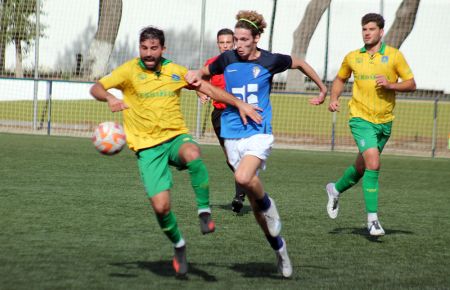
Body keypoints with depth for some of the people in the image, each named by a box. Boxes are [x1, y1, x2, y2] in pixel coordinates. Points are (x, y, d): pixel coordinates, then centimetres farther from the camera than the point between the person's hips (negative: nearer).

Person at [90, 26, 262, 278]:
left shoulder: (176, 71, 5)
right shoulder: (130, 71, -4)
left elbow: (209, 89, 15)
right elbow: (96, 88, -13)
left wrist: (239, 104, 7)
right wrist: (110, 98, -35)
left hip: (176, 137, 1)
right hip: (148, 147, -1)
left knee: (192, 154, -38)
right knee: (161, 206, -14)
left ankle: (205, 211, -20)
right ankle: (178, 245, 17)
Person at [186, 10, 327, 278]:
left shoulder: (270, 61, -5)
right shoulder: (227, 59, 0)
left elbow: (300, 63, 13)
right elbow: (206, 72, 18)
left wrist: (323, 89, 22)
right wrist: (197, 76, -5)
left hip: (259, 133, -3)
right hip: (233, 134, 3)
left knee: (244, 178, -32)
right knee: (253, 201, 6)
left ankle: (267, 204, -1)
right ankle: (278, 247, 22)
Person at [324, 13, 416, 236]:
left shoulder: (394, 55, -1)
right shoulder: (352, 57, 4)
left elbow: (411, 84, 0)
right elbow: (340, 79, 21)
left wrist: (390, 85, -17)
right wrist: (333, 99, 4)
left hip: (384, 121, 2)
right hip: (361, 119, -2)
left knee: (362, 167, 16)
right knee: (373, 163, -21)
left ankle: (336, 189, 46)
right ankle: (372, 219, -17)